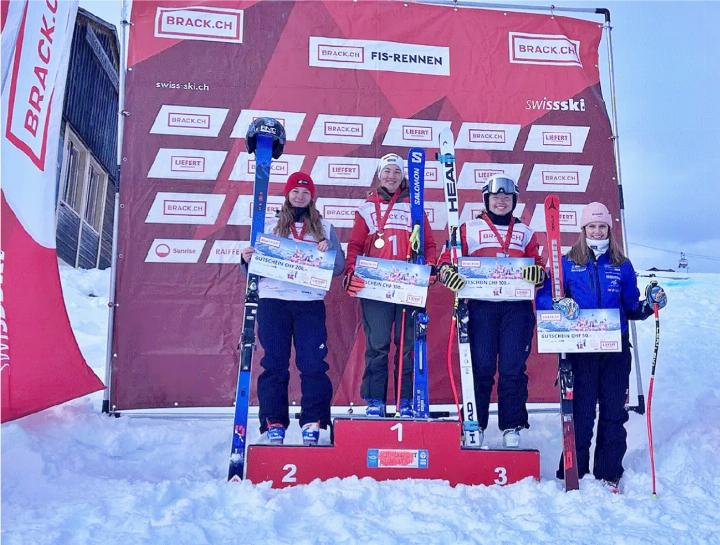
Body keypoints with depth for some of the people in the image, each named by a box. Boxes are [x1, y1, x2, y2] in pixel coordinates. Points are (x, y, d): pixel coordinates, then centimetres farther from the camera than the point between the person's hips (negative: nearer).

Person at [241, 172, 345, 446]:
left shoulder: (325, 228, 14)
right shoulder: (269, 226, 14)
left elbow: (339, 268, 8)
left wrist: (329, 250, -10)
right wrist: (247, 260, -10)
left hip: (310, 302, 0)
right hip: (273, 300, 0)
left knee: (313, 363, -4)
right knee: (274, 364, 1)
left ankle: (313, 423, 6)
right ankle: (274, 423, 9)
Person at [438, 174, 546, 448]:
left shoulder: (526, 233, 19)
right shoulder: (469, 229, 12)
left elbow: (540, 267, 13)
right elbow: (448, 257, 6)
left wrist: (538, 273, -10)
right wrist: (446, 271, -16)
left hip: (517, 306, 2)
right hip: (481, 305, -1)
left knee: (513, 368, 0)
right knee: (481, 366, -2)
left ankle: (512, 428, 11)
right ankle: (475, 425, 11)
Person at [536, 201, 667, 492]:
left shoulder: (622, 266, 10)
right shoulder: (568, 263, 4)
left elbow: (631, 309, 14)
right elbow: (542, 297, 0)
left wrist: (650, 304, -5)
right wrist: (559, 303, -20)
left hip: (616, 348, 2)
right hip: (580, 348, -2)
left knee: (614, 411, 6)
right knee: (580, 411, 0)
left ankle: (610, 473, 20)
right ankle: (573, 472, 14)